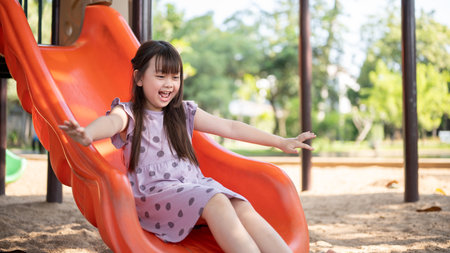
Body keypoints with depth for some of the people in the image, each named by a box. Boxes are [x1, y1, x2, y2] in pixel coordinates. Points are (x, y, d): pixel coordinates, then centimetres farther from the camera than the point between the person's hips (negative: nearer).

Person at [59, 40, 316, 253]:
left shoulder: (184, 113, 19)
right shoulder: (129, 113, 5)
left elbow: (230, 128, 18)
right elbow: (111, 122, -19)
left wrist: (281, 142, 18)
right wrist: (88, 134, -45)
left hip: (195, 186, 5)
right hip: (154, 193, -4)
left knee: (243, 207, -25)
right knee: (216, 201, -33)